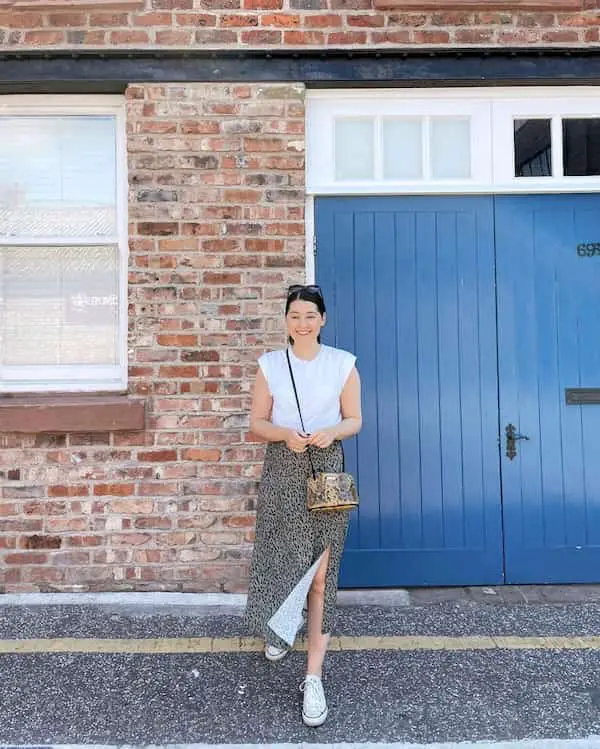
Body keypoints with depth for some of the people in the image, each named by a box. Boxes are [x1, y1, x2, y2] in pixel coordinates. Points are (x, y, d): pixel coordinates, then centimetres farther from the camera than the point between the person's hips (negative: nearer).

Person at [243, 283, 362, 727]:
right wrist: (284, 434, -17)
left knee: (321, 571, -2)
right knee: (279, 558, 11)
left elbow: (355, 420, 4)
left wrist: (331, 432, -17)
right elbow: (257, 422, 3)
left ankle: (314, 676, 9)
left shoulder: (343, 364, 1)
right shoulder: (270, 365, 3)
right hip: (283, 470, 1)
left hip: (327, 469, -1)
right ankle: (281, 628, 45)